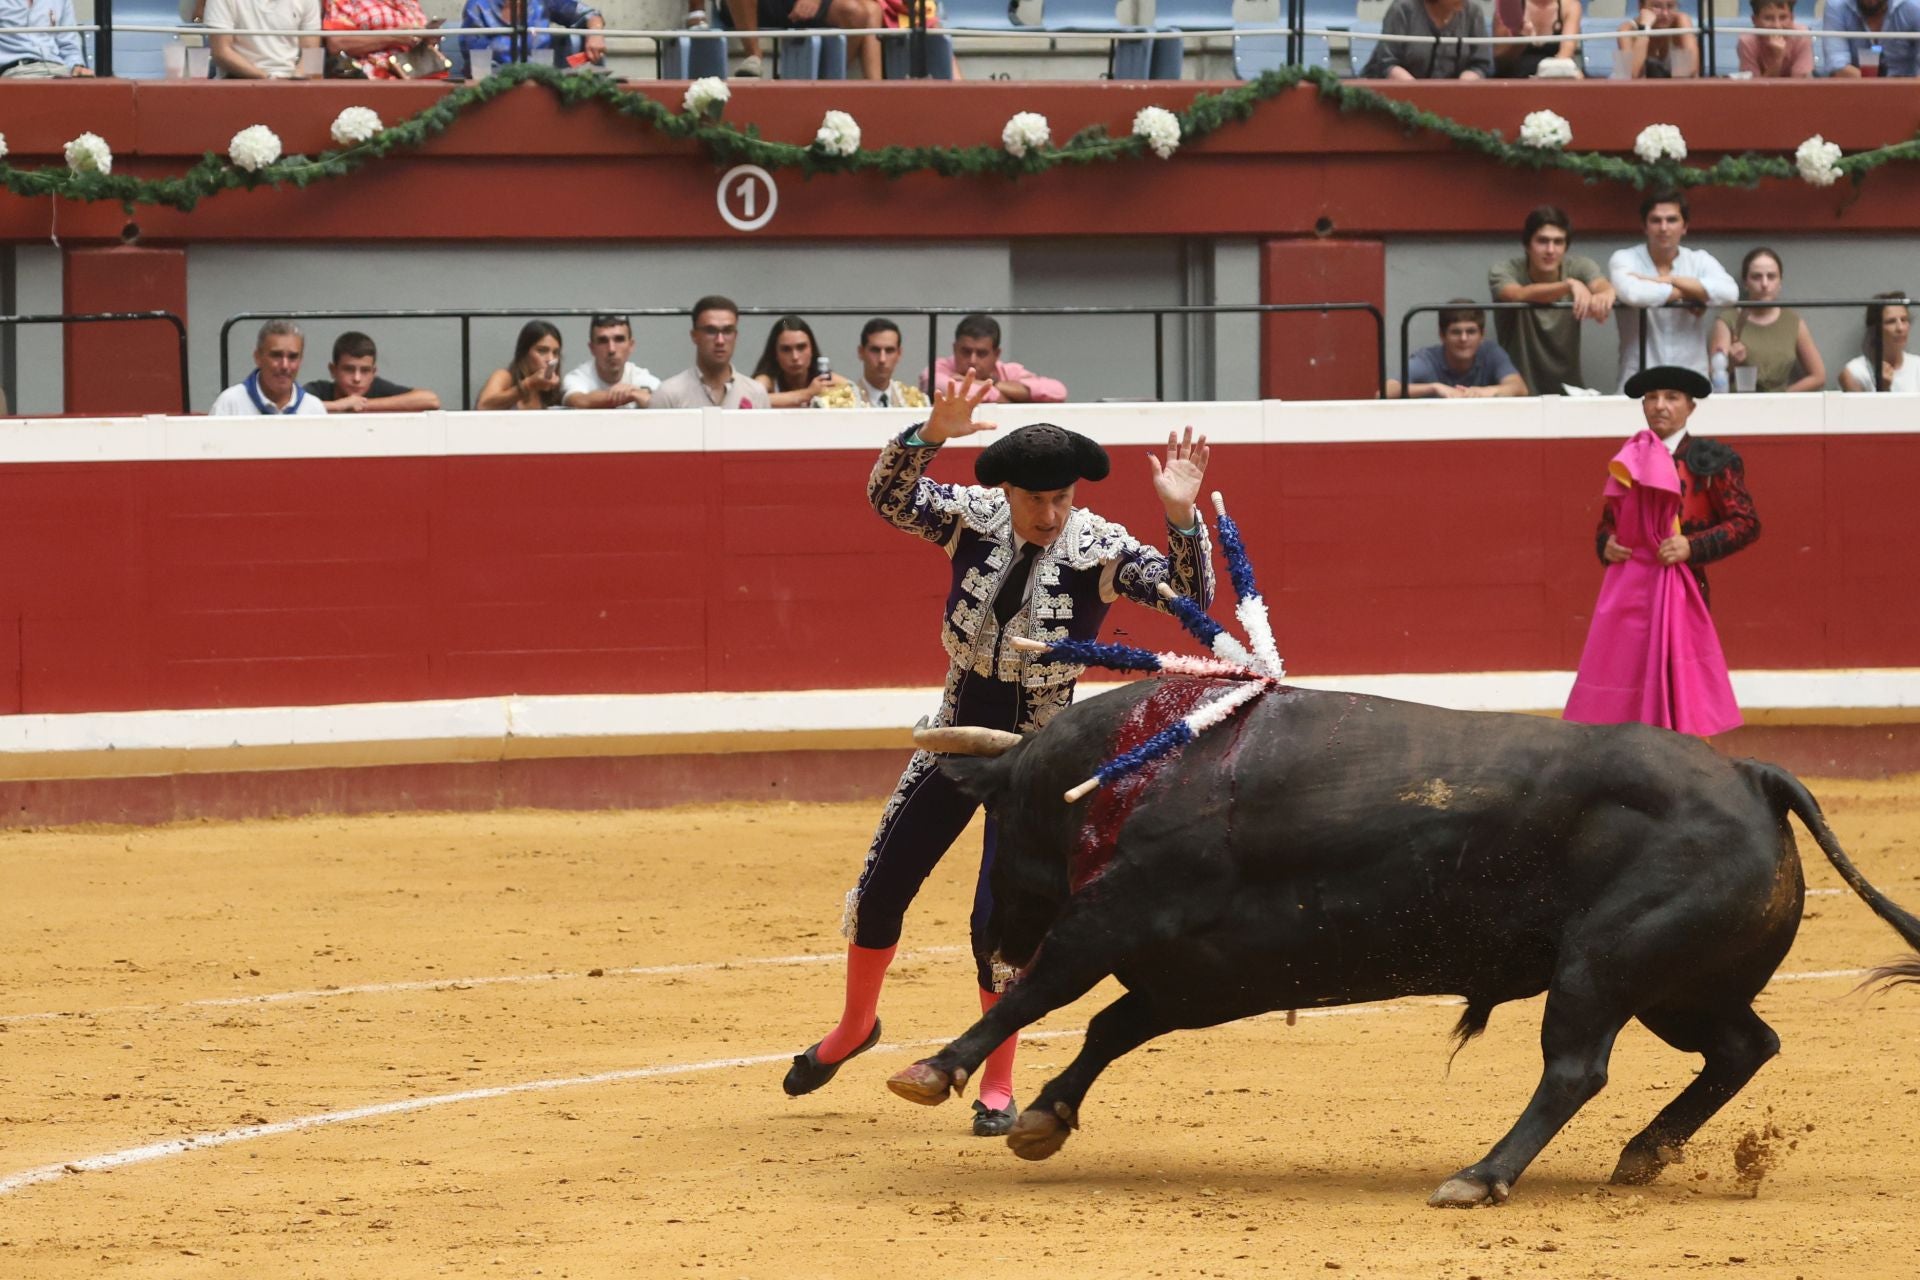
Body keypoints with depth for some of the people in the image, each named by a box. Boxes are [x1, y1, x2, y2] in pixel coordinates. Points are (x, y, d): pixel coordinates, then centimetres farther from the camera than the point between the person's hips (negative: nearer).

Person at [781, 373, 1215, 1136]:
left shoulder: (1100, 550, -18)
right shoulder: (974, 517, -10)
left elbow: (1189, 596, -28)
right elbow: (889, 496, -23)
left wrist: (1182, 517, -44)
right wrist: (932, 433, -40)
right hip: (958, 730, 4)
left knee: (999, 916, -10)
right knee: (879, 891, 8)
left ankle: (997, 1086, 7)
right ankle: (855, 1027, 35)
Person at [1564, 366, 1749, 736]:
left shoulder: (1711, 460, 0)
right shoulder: (1629, 459, 16)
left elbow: (1746, 524, -4)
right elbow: (1608, 521, 26)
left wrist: (1693, 547, -15)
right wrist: (1606, 544, 3)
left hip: (1678, 590, -5)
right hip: (1626, 590, 5)